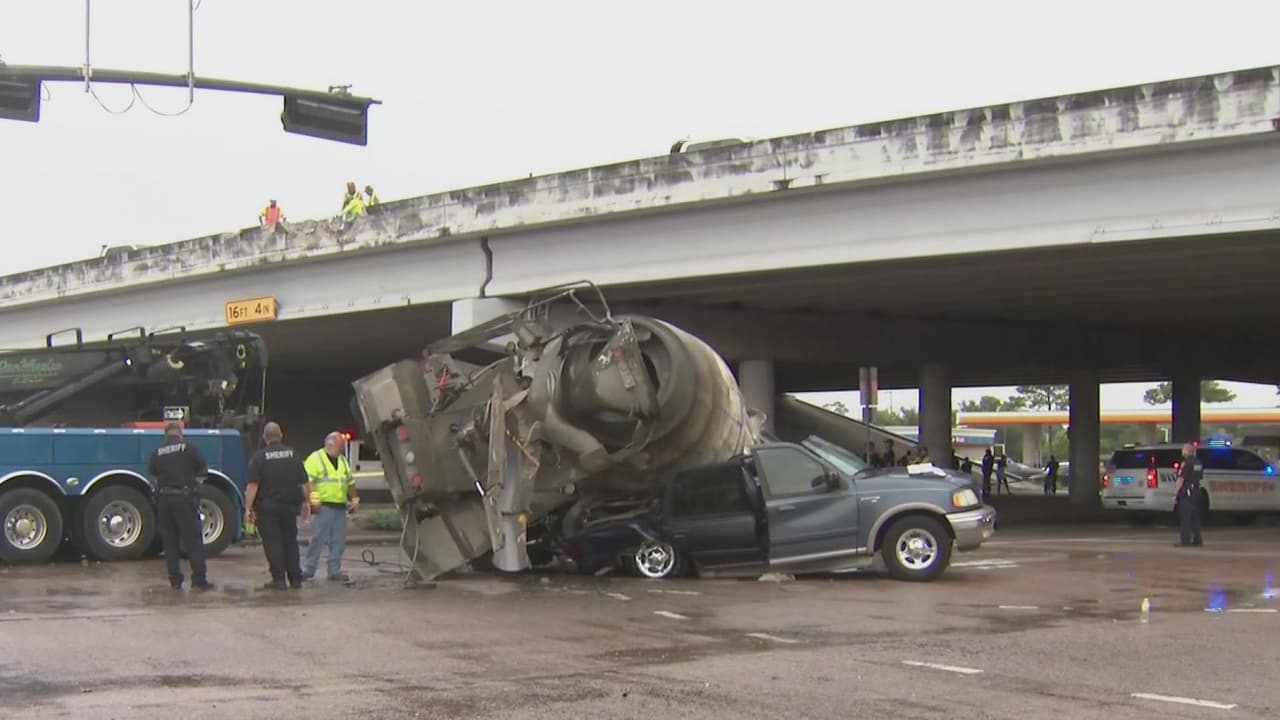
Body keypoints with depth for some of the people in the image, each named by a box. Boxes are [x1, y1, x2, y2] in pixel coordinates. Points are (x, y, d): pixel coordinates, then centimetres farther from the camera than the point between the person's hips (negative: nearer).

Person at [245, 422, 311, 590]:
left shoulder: (259, 457, -8)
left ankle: (279, 579, -2)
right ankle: (295, 578, 13)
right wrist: (306, 502, 15)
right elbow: (304, 482, 5)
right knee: (290, 541, 13)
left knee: (273, 543, 1)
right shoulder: (293, 455, 4)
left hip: (267, 507, -4)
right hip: (289, 505, 4)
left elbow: (253, 485, -14)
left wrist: (249, 507, -13)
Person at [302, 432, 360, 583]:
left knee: (338, 541, 5)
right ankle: (308, 570, 0)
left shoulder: (342, 460, 20)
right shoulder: (315, 459, -4)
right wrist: (313, 500, -20)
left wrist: (354, 498, 19)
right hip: (324, 507, -7)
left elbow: (350, 482, 26)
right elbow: (308, 481, -13)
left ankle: (335, 570, 11)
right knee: (318, 539, -6)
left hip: (340, 507, 7)